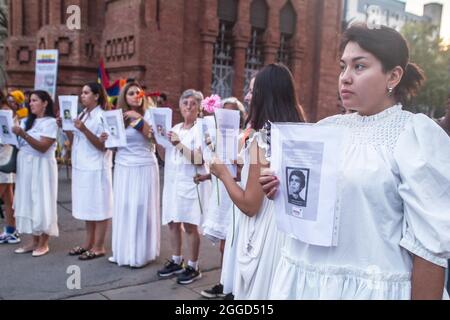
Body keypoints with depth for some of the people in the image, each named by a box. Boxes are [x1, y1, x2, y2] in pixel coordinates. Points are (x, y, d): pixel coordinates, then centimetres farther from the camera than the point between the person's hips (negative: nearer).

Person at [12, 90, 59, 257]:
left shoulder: (50, 122, -7)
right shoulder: (28, 121, 15)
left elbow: (42, 147, -18)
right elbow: (20, 142, 11)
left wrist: (22, 134, -25)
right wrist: (14, 134, -7)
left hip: (41, 167, -7)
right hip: (26, 166, 7)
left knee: (42, 203, -2)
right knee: (30, 203, 8)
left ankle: (44, 244, 7)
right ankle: (35, 241, 16)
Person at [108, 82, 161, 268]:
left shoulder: (148, 114, 0)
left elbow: (154, 137, -15)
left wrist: (138, 119, -20)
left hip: (144, 167, -3)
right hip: (123, 167, 4)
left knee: (141, 207, -2)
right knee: (123, 208, 5)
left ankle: (141, 254, 7)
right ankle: (123, 251, 18)